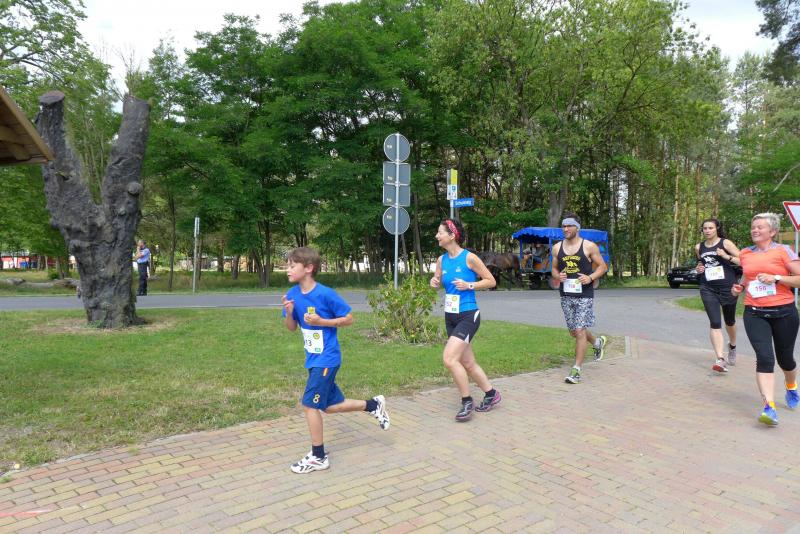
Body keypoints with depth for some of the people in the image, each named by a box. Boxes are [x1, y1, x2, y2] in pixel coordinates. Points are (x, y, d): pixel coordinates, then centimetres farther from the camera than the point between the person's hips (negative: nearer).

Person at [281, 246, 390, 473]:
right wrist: (288, 312, -13)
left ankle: (318, 457, 11)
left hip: (326, 358, -8)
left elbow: (348, 318, -12)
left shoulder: (325, 294, -19)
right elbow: (292, 328, 8)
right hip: (313, 358, 8)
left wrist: (320, 321, -21)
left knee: (310, 404, -5)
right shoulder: (292, 294, 0)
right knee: (329, 405, 14)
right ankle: (373, 404, 33)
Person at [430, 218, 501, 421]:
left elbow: (491, 281, -5)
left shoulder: (469, 257, -11)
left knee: (449, 358, -18)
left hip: (468, 316, -7)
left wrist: (469, 285, -17)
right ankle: (491, 394, 34)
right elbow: (438, 282, 21)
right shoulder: (441, 260, 6)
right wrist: (435, 282, -2)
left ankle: (467, 402, 0)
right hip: (450, 317, 7)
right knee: (467, 363, 14)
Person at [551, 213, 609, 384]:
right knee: (574, 331, 15)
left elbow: (602, 266, 1)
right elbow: (554, 269, 15)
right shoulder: (557, 247, 5)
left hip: (584, 295, -5)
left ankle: (576, 370, 1)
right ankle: (598, 342, 45)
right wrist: (557, 276, -7)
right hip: (566, 295, 5)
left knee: (580, 332, -7)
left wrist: (590, 278, -17)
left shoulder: (589, 246, -6)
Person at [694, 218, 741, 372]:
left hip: (727, 287, -1)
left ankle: (732, 346, 48)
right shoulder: (699, 247, 8)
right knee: (715, 323, -11)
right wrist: (699, 269, 5)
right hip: (708, 289, 2)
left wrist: (727, 257, -21)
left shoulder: (726, 243, -3)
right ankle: (720, 359, -16)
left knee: (729, 321, 17)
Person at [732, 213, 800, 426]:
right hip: (754, 314, 2)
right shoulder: (745, 253, 9)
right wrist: (740, 287, 7)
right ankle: (769, 407, -17)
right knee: (764, 357, -14)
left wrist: (776, 278, -18)